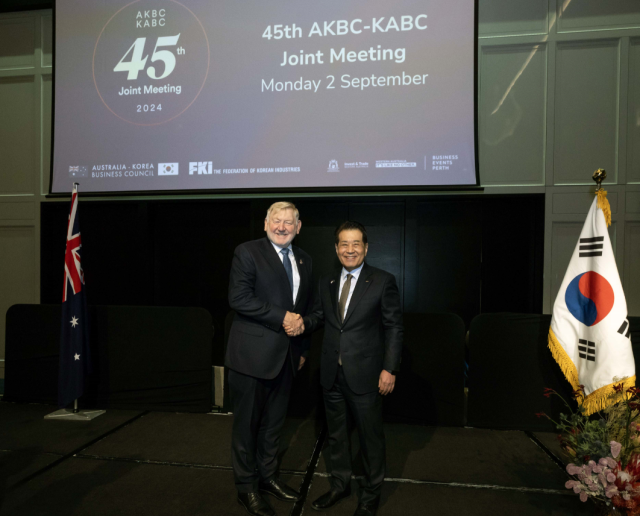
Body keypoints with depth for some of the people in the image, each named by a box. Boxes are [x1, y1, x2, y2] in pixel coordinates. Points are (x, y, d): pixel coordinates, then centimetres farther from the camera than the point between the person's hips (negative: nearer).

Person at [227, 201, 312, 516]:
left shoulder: (304, 260, 11)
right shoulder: (247, 252, -8)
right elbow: (238, 299, -17)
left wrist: (303, 346, 14)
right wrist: (282, 318, -18)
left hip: (286, 355, 6)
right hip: (252, 354, -5)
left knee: (274, 422, 18)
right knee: (247, 424, 9)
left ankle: (268, 477, 37)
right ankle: (247, 487, 27)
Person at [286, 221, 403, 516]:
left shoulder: (383, 282, -8)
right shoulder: (326, 283, 7)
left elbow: (394, 328, -8)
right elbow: (319, 316, 12)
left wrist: (390, 369, -12)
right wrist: (302, 323, -10)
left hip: (365, 375, -4)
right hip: (332, 374, 5)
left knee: (370, 436, 12)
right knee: (335, 434, 20)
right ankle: (340, 485, 43)